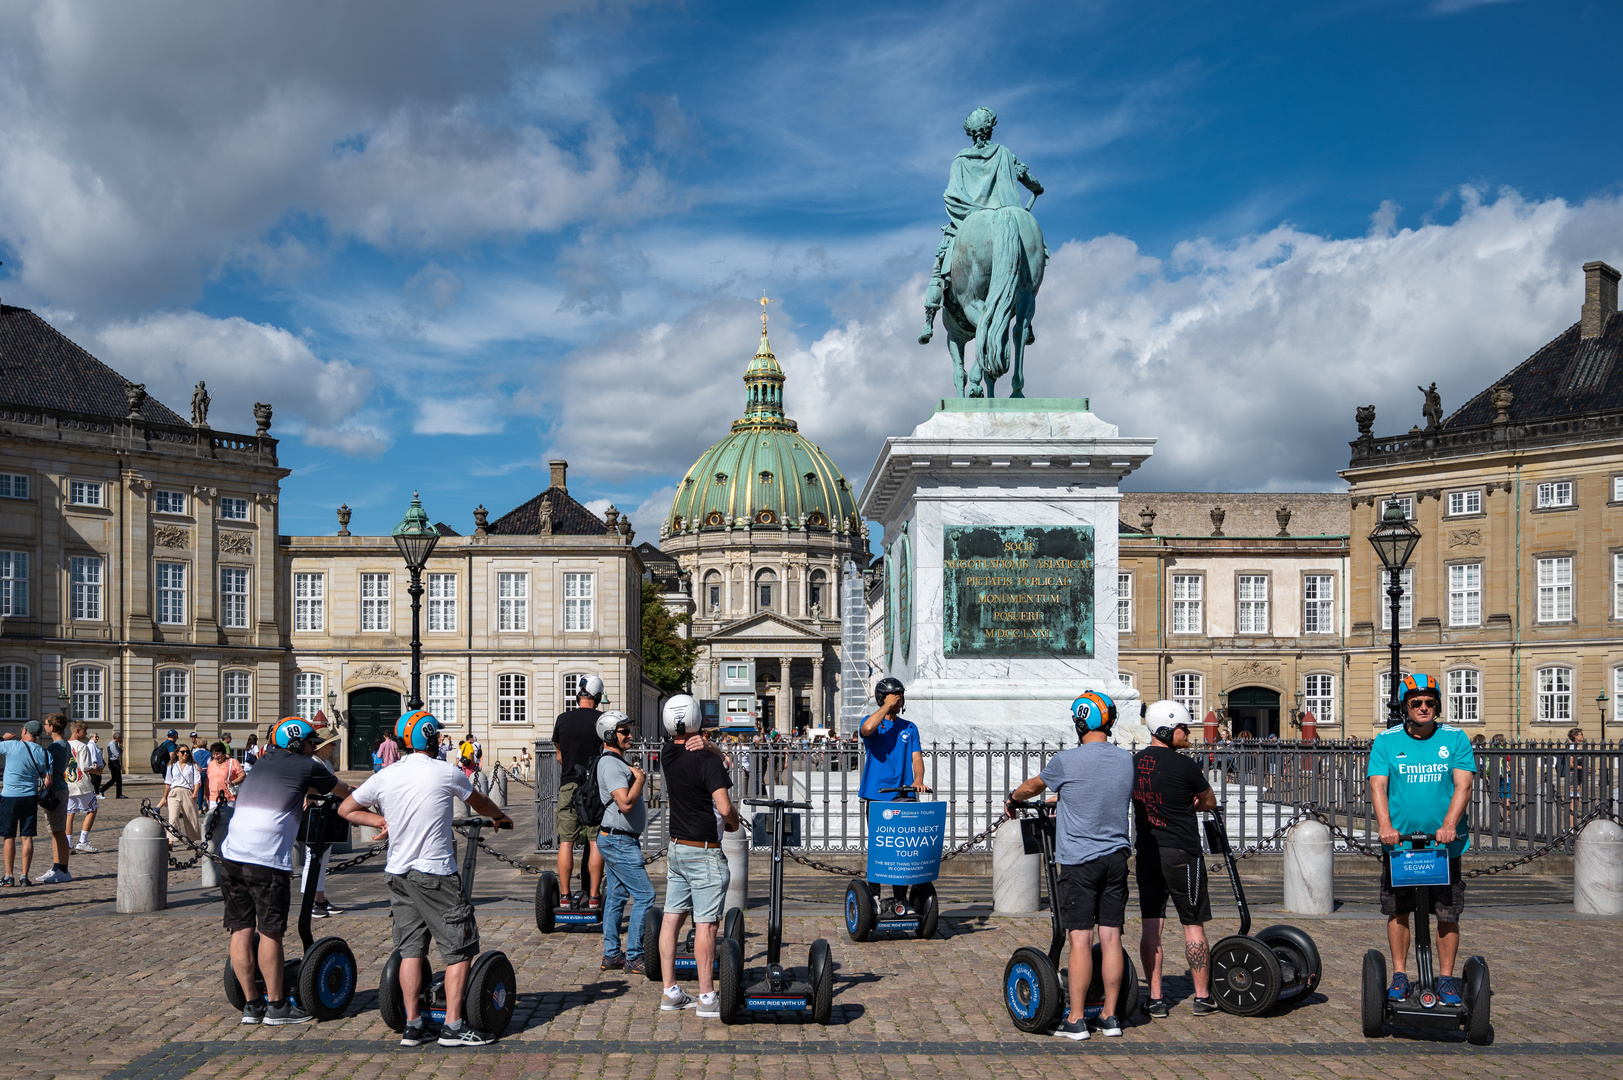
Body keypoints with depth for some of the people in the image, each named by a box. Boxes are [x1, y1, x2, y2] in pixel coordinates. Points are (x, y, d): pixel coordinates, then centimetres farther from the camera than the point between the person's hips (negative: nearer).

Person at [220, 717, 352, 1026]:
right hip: (267, 861, -7)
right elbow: (343, 791, 21)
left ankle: (251, 1005, 13)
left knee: (241, 929, 8)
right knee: (270, 932, 0)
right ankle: (276, 1005, 7)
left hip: (232, 853, 7)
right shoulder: (304, 767, 5)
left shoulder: (262, 764, 23)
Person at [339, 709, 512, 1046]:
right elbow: (479, 803, 13)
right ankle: (453, 1026, 0)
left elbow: (346, 809, 14)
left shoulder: (384, 777, 3)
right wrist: (501, 818, 33)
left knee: (410, 949, 12)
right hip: (436, 873, -5)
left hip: (397, 874, 5)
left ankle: (412, 1025, 12)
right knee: (460, 949, 2)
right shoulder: (447, 773, -6)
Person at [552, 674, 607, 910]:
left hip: (568, 786, 2)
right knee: (595, 842, 2)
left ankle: (565, 895, 6)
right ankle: (593, 896, 1)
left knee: (566, 841, 5)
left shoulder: (563, 719, 3)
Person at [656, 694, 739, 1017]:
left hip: (676, 847, 7)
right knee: (705, 924, -4)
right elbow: (725, 808, -25)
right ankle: (706, 997, 0)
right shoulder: (707, 761, -18)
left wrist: (707, 745, -7)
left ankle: (670, 992, 14)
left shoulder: (667, 753, 4)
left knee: (672, 918, 9)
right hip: (704, 852, -7)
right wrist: (733, 821, -3)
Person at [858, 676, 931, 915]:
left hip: (903, 796, 3)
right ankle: (873, 899, 5)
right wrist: (887, 706, -12)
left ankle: (899, 900, 6)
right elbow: (867, 728, -22)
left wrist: (918, 780, -16)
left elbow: (916, 756, 3)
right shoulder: (872, 722, 4)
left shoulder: (909, 728, 15)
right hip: (876, 796, -3)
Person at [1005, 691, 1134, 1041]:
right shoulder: (1126, 759, 5)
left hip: (1078, 861, -5)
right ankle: (1110, 1015, 13)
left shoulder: (1066, 761, -11)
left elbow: (1033, 786, 8)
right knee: (1111, 937, 8)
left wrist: (1012, 800, 30)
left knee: (1080, 939, -3)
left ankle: (1076, 1020, 1)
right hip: (1116, 857, 5)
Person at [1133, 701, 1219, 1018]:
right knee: (1193, 926, 5)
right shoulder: (1185, 765, -13)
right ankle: (1202, 998, 12)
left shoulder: (1133, 762, 5)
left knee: (1151, 927, 7)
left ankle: (1156, 998, 9)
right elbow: (1210, 802, 4)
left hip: (1146, 852, 5)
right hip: (1181, 854, -5)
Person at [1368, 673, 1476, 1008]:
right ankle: (1399, 975, 18)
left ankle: (1446, 979, 13)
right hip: (1399, 842, 1)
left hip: (1445, 843, 0)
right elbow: (1378, 785, -6)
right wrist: (1385, 826, -23)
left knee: (1448, 913, 2)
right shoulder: (1386, 741, 2)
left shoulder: (1455, 739, 2)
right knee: (1397, 910, 6)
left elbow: (1463, 785, -7)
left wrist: (1449, 824, -23)